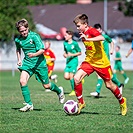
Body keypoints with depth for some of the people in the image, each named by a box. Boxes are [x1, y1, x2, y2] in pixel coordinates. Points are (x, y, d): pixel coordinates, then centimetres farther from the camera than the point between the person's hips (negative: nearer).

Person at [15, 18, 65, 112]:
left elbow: (42, 50, -19)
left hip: (39, 63, -4)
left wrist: (34, 54, -37)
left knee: (46, 85, 5)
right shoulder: (18, 40, 0)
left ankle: (59, 91, 38)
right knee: (22, 81, -19)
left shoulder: (34, 36, -16)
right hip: (27, 63, 4)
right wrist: (19, 59, 10)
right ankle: (29, 104, -11)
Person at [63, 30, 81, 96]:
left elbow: (79, 52, -2)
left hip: (74, 61, -6)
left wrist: (72, 55, -15)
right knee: (66, 77, -5)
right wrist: (65, 54, 1)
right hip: (68, 62, 6)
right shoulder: (65, 43, 9)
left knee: (71, 76, -12)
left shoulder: (75, 43, -8)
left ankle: (73, 91, -2)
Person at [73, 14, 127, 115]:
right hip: (89, 61, 7)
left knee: (109, 85, 6)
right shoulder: (83, 33, 6)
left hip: (101, 62, -7)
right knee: (76, 78, -16)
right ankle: (81, 102, -2)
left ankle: (122, 101, 31)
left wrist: (87, 39, -48)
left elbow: (102, 38, -41)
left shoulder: (92, 31, -19)